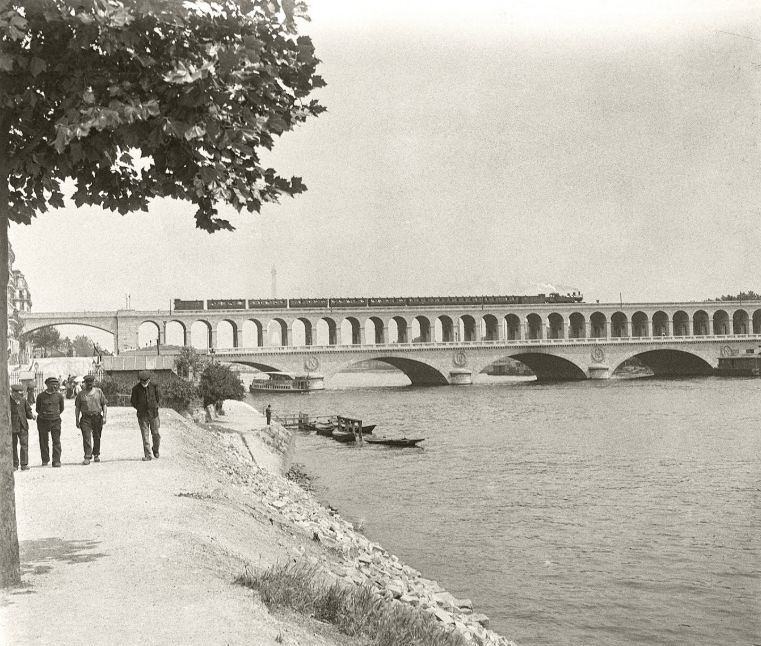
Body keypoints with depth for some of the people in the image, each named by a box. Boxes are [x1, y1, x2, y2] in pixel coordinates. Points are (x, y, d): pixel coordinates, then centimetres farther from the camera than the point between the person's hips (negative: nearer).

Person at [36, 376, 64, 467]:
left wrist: (56, 414, 10)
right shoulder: (41, 396, -1)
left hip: (55, 421, 0)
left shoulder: (59, 396, 1)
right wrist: (42, 414, 2)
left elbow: (61, 408, 15)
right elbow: (37, 408, 12)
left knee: (56, 441, -6)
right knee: (43, 441, 6)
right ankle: (45, 460, 19)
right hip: (43, 421, 0)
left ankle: (56, 460, -4)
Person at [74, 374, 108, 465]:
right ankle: (87, 457, -12)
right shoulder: (81, 394, 6)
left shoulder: (99, 392, 8)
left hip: (97, 417, 1)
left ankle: (96, 455, 26)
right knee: (86, 438, -10)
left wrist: (104, 416, -2)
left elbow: (104, 405, 8)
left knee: (97, 437, 9)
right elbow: (77, 408, 9)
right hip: (85, 418, -1)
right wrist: (77, 420, 3)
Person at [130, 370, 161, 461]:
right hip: (142, 415, 0)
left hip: (153, 414, 1)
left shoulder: (154, 386, -3)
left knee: (155, 434, 5)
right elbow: (133, 401, 7)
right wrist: (140, 409, 3)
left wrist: (155, 408, 2)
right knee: (145, 435, -4)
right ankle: (147, 455, -2)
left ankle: (155, 450, 31)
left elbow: (159, 399, 9)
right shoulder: (136, 388, -4)